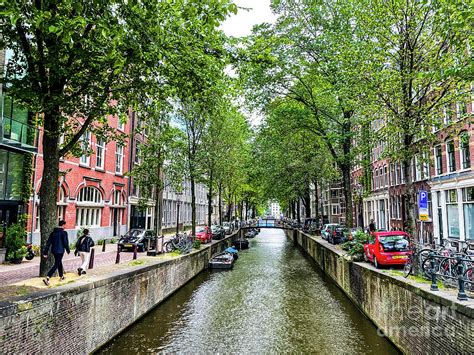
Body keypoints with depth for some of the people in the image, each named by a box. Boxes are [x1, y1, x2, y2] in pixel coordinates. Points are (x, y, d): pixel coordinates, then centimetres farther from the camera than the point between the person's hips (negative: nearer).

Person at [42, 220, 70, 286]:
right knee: (56, 264, -5)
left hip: (54, 250, 7)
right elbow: (65, 243, -13)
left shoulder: (53, 233, 7)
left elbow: (48, 243, 5)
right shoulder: (64, 233, -12)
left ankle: (61, 277, 37)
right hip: (60, 251, -7)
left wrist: (45, 252, 6)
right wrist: (68, 250, 3)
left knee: (59, 263, 22)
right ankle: (47, 278, -18)